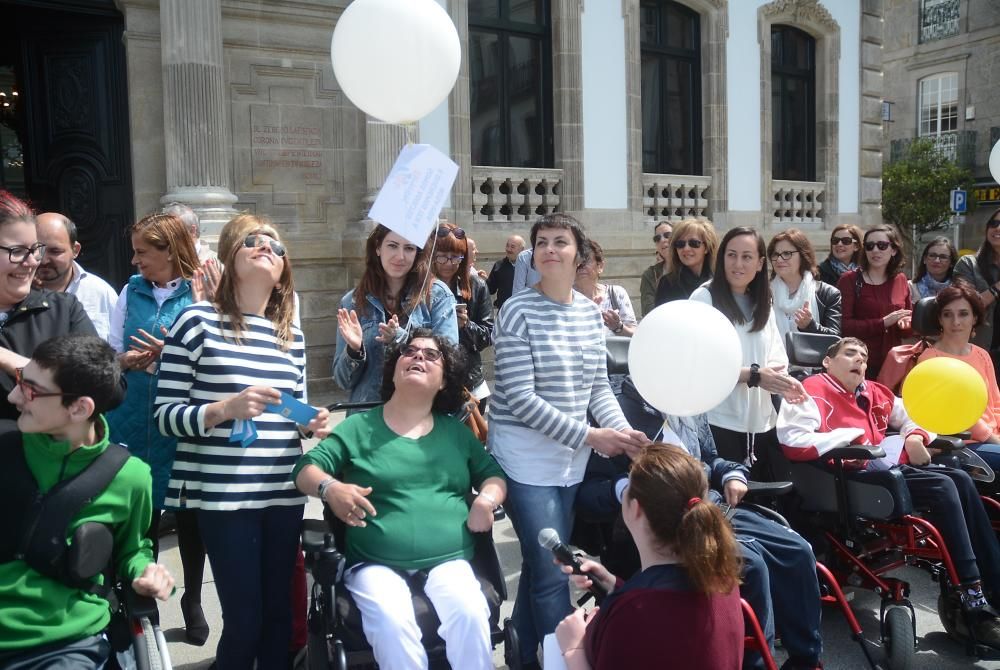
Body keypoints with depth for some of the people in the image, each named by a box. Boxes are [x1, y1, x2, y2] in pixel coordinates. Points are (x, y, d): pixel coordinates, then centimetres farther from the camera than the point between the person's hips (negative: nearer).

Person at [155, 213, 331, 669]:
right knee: (244, 621, 3)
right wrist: (225, 409, -22)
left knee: (278, 614, 15)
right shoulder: (197, 320, -4)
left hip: (284, 494, 5)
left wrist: (312, 424, -1)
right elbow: (165, 416, -6)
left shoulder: (292, 336, 11)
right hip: (224, 495, -5)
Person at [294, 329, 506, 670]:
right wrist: (330, 487, -19)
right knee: (393, 623, -32)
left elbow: (494, 473, 21)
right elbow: (306, 468, 3)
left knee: (471, 615, -28)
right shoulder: (359, 428, 8)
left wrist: (487, 499, -2)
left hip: (448, 561, 2)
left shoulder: (456, 432, 16)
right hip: (376, 564, -1)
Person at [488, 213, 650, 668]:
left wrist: (621, 428, -10)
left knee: (541, 565, 17)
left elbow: (597, 385, 10)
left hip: (571, 457, 6)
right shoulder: (519, 311, -13)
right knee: (553, 573, -5)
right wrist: (590, 436, -20)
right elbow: (520, 397, -18)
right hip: (527, 456, -6)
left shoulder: (590, 312, 5)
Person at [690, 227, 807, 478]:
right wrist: (753, 375, -21)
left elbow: (776, 357, 10)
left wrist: (784, 380, -11)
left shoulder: (762, 303, 13)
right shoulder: (705, 298, -8)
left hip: (760, 422, 7)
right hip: (719, 422, -6)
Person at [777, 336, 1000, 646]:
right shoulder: (814, 390, -2)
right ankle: (974, 605, -19)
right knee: (943, 487, -21)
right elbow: (791, 440, -18)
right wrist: (848, 437, -17)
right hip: (855, 472, -8)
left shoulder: (874, 392, 22)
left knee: (961, 479, -10)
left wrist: (915, 437, 11)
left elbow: (910, 416, 35)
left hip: (892, 464, 8)